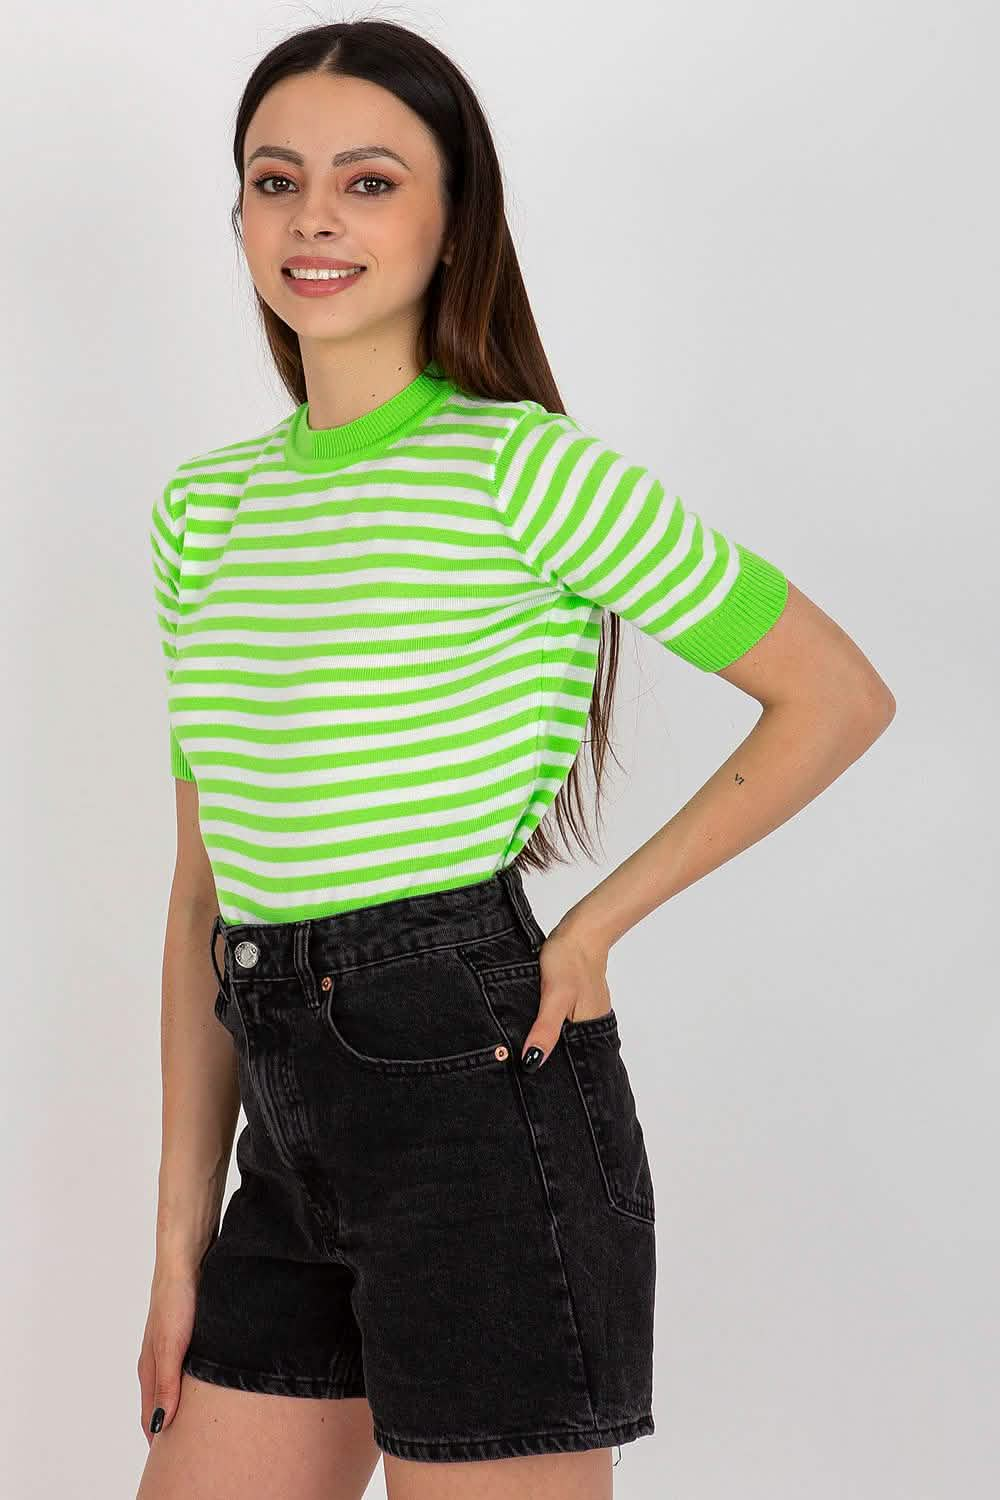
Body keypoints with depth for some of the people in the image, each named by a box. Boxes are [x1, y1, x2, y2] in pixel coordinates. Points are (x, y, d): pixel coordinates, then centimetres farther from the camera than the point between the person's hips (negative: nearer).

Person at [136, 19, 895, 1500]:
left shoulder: (522, 467, -7)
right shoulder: (204, 510, 13)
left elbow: (837, 695, -4)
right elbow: (206, 888, 14)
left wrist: (593, 930, -7)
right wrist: (184, 1233, 12)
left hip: (480, 1092, -6)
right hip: (295, 1137, 7)